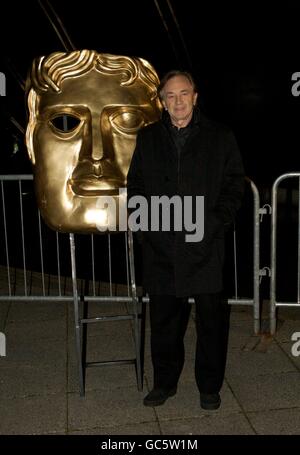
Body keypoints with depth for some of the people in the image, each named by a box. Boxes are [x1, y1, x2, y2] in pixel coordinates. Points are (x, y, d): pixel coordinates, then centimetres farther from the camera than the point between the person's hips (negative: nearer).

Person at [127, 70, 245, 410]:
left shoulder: (219, 137, 6)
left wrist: (215, 222, -6)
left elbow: (234, 185, 5)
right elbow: (135, 185, 17)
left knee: (211, 317, 5)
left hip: (206, 244, -2)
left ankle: (210, 386, 23)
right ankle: (164, 382, 28)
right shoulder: (148, 138, 13)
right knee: (163, 317, 11)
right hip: (161, 245, 2)